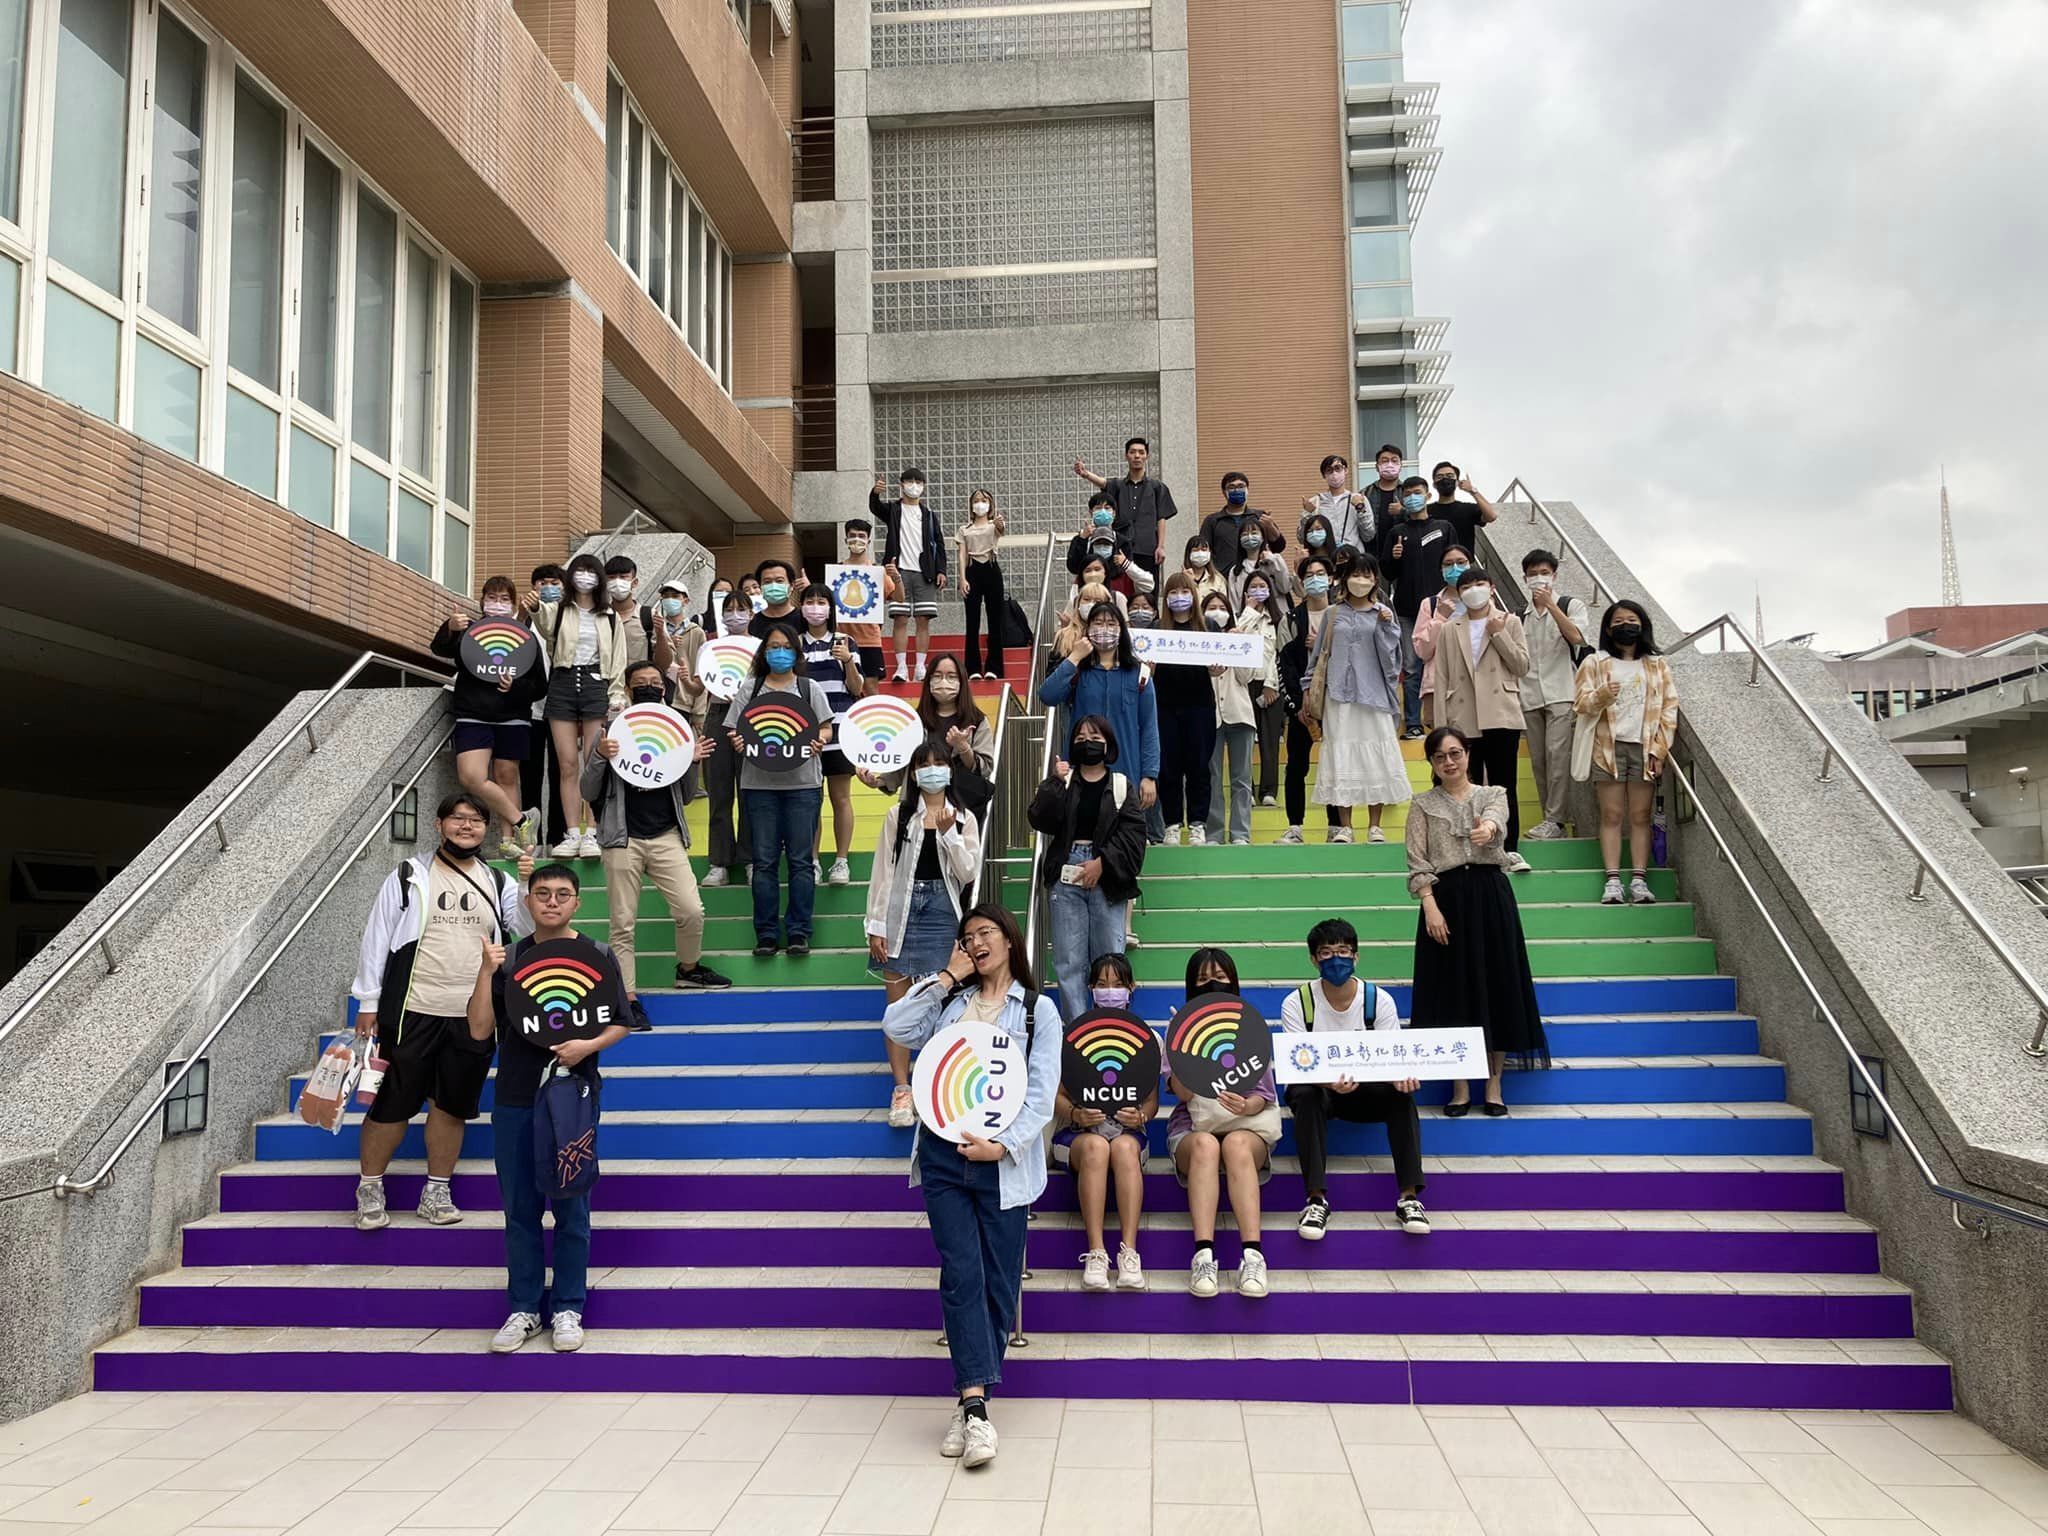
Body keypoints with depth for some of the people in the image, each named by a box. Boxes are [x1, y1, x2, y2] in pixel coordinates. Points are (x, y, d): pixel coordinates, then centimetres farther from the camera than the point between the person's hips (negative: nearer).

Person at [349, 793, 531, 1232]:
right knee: (392, 1104, 3)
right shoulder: (408, 877, 2)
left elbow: (529, 928, -1)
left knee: (452, 1106, 10)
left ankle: (437, 1191, 22)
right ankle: (370, 1190, 19)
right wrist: (368, 1003, -1)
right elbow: (376, 940, 3)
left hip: (472, 1017, 3)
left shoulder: (499, 882, 10)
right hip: (412, 1013, -2)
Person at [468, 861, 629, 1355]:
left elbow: (620, 1024, 4)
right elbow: (480, 1030, -1)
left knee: (571, 1209, 4)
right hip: (514, 1100, 2)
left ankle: (567, 1308, 17)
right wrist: (487, 972, -13)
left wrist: (588, 1046, -16)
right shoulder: (507, 957, 5)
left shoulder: (598, 957, 1)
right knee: (519, 1208, 9)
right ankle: (523, 1308, 21)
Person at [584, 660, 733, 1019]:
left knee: (691, 911, -6)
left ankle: (688, 968, 21)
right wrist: (599, 757, -14)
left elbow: (686, 797, 14)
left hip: (666, 836, 2)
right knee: (623, 923, 1)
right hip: (623, 838, -2)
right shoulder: (610, 734, 2)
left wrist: (694, 762, -3)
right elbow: (589, 794, 2)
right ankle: (628, 999, 10)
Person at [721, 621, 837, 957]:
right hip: (759, 782, 1)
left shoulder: (809, 688, 10)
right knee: (765, 860, 3)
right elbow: (734, 731, 8)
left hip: (802, 782, -1)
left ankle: (799, 932, 7)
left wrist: (818, 740, -15)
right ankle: (766, 934, 9)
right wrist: (737, 742, -15)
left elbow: (826, 728, 7)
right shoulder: (750, 689, 10)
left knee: (800, 859, 1)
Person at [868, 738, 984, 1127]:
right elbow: (882, 872, 3)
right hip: (902, 909, 0)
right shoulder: (898, 816, 5)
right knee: (898, 1005, 0)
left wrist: (950, 834, -13)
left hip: (943, 912, 0)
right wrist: (876, 926, -1)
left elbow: (968, 873, -1)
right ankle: (901, 1089, 7)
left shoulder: (964, 818, 7)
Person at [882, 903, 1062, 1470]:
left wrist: (1003, 1145, -14)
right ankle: (975, 1407, -10)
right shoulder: (947, 1000, 15)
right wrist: (947, 977, 1)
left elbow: (1041, 1094, -2)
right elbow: (896, 1027, -2)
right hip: (943, 1156, 2)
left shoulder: (1038, 1009, 6)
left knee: (998, 1283, 2)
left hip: (1002, 1162, -1)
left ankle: (970, 1400, 14)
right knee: (961, 1275, -7)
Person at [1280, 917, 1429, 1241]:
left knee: (1401, 1094, -30)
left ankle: (1409, 1197, -27)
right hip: (1316, 1087, -1)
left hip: (1365, 1089, 2)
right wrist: (1328, 1082, -42)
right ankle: (1316, 1199, -35)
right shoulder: (1297, 1003, -13)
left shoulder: (1379, 1000, -7)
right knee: (1306, 1095, -37)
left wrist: (1401, 1076, -36)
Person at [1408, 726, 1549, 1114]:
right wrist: (1430, 907, -14)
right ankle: (1460, 1086, 10)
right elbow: (1417, 864, 0)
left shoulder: (1493, 794, 10)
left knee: (1497, 985, 1)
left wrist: (1487, 828, -40)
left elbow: (1496, 818, -16)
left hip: (1491, 895, 1)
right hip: (1446, 897, -1)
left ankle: (1494, 1082, 12)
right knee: (1452, 990, 0)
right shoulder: (1423, 805, 8)